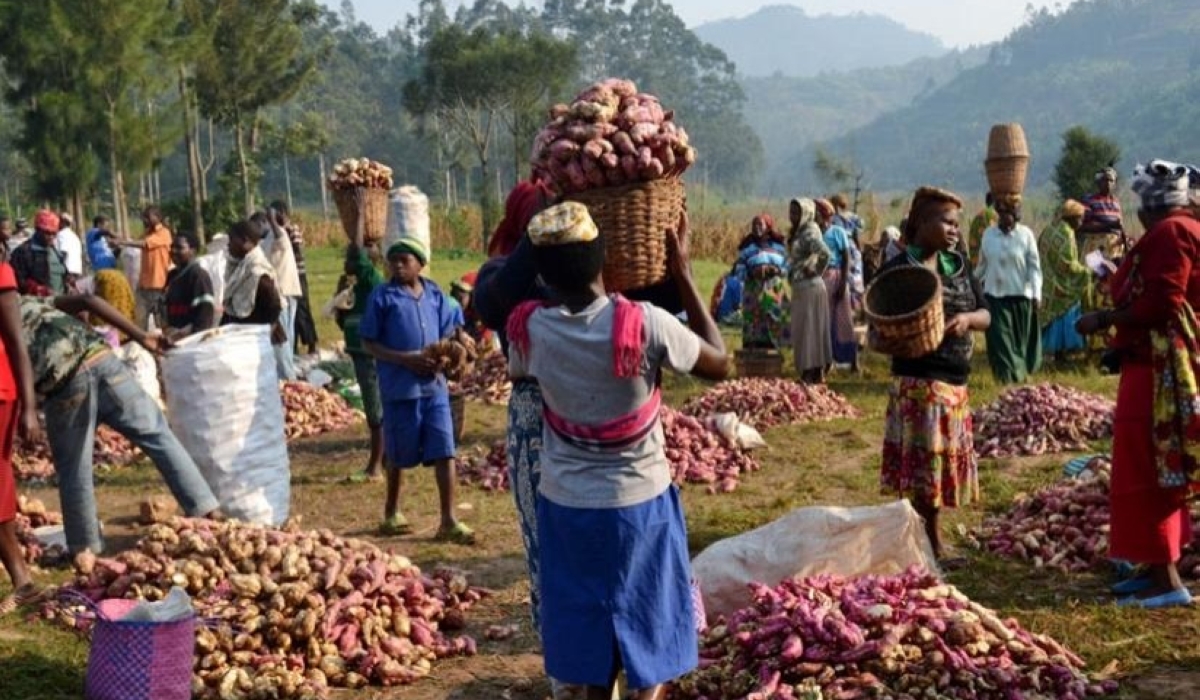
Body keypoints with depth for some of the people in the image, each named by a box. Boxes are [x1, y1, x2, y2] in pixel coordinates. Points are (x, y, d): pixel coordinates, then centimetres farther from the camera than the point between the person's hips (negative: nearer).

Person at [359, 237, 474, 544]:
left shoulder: (434, 294, 7)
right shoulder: (382, 296, -4)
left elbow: (447, 334, 14)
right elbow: (368, 343, -3)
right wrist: (405, 359, -16)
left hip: (435, 385, 3)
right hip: (400, 388, -3)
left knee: (444, 451, -2)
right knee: (400, 455, 10)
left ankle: (449, 521, 3)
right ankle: (392, 513, 30)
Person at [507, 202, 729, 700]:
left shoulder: (530, 327, -13)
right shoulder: (643, 323, -22)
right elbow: (720, 364, -6)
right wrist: (682, 275, -3)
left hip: (567, 505, 3)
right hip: (640, 502, -3)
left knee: (589, 622, 18)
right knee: (650, 631, 13)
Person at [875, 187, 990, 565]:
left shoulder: (959, 265, 11)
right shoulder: (898, 269, -8)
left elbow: (986, 316, 12)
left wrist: (966, 318, -10)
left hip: (956, 381, 7)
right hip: (919, 381, -7)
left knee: (943, 462, 12)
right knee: (924, 463, -4)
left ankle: (931, 544, 23)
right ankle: (931, 545, 6)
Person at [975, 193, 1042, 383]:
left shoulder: (1026, 234, -5)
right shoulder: (988, 234, 3)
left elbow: (1034, 266, -5)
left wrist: (1036, 294, -12)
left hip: (1021, 295, -1)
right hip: (995, 295, 1)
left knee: (1021, 338, 8)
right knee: (1000, 339, -5)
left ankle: (1020, 374, 22)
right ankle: (1009, 377, -3)